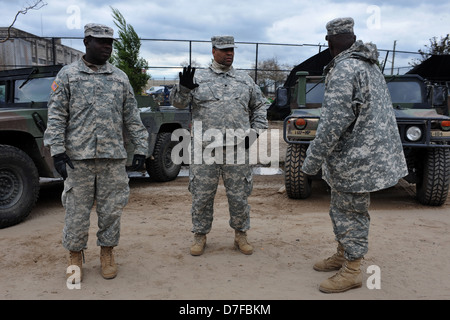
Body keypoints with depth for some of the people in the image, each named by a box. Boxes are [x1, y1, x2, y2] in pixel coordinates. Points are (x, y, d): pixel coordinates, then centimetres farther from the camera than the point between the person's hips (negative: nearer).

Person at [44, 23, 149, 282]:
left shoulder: (120, 77, 11)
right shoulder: (68, 74, 5)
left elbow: (132, 117, 11)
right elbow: (56, 116, 0)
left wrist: (141, 149, 5)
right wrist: (58, 151, -9)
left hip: (114, 157, 2)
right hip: (78, 158, -2)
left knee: (111, 210, 7)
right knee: (77, 210, 6)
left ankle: (107, 253, 25)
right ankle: (75, 255, 25)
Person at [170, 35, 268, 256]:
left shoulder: (245, 80, 13)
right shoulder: (199, 79, 6)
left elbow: (259, 107, 19)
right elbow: (177, 102, 0)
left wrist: (255, 132, 8)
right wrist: (184, 87, -20)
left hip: (237, 149, 2)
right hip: (204, 149, -1)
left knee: (239, 196, 8)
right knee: (202, 196, 6)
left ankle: (240, 234, 26)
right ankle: (200, 235, 24)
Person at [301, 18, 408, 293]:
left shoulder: (344, 69, -18)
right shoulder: (370, 66, 13)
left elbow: (335, 121, -25)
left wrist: (313, 159, -20)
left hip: (355, 157, -10)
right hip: (369, 149, 10)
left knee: (350, 213, 1)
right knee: (342, 209, 19)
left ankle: (352, 271, 14)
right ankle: (343, 255, 34)